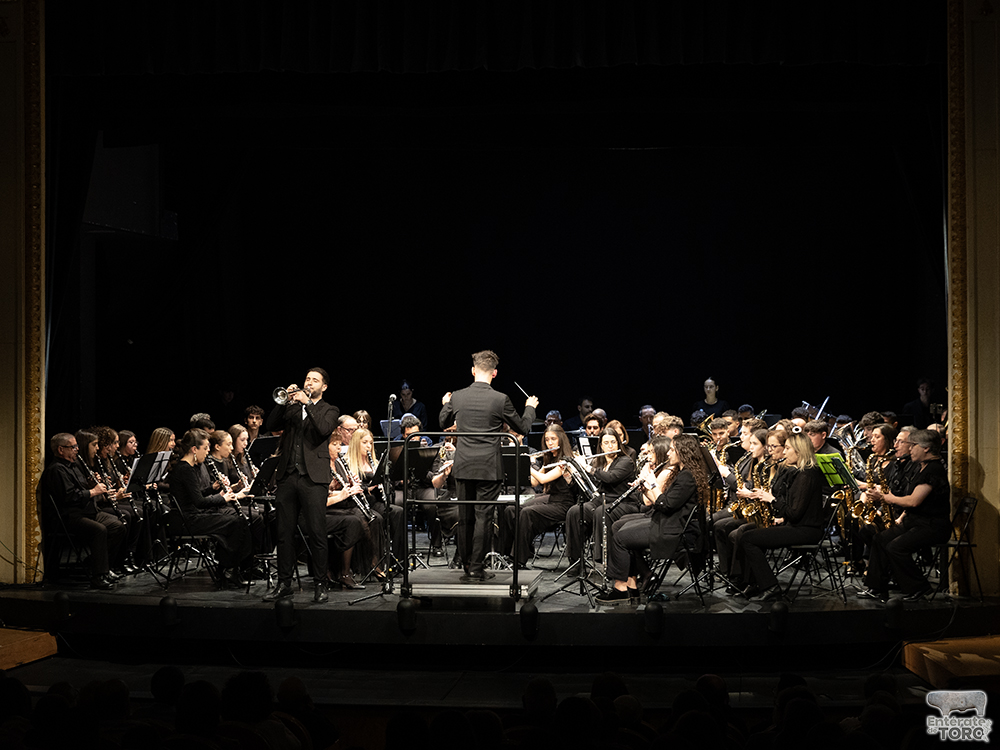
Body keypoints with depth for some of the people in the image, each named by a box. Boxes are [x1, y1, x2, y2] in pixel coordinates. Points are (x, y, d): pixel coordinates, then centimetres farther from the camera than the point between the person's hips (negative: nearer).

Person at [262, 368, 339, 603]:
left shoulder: (329, 410, 10)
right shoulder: (291, 408, 19)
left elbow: (324, 429, -11)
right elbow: (271, 425, 6)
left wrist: (307, 404, -11)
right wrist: (286, 401, -2)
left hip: (314, 478, -4)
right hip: (288, 476, 4)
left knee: (316, 533, -6)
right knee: (284, 533, 5)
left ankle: (321, 585, 0)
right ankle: (284, 583, 13)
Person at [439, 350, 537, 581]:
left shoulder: (457, 397, -1)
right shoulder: (500, 400, -10)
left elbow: (443, 423, 16)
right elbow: (523, 428, 1)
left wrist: (446, 404, 36)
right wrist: (530, 407, 20)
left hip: (463, 466, 3)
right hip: (488, 468, -3)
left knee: (465, 517, 12)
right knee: (483, 517, 0)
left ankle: (466, 566, 19)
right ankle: (476, 568, 1)